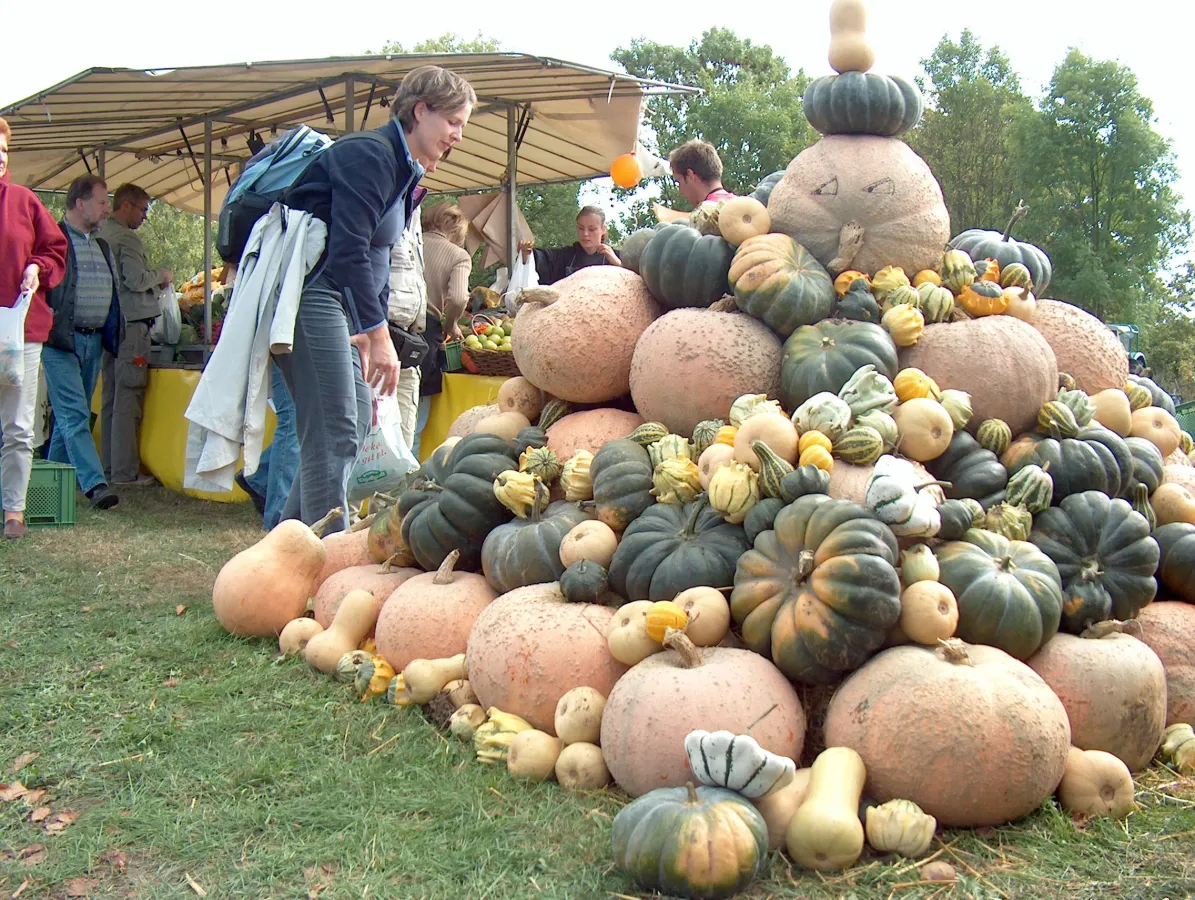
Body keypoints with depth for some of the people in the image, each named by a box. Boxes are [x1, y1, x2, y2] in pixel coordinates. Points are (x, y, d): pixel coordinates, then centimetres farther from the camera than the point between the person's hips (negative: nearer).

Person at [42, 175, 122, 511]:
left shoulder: (101, 246, 19)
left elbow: (112, 294, 24)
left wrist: (111, 338, 19)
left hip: (94, 341, 8)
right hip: (61, 341, -7)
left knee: (72, 416, 12)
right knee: (73, 415, -10)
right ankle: (94, 483, -16)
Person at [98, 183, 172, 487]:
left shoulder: (100, 235, 16)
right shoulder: (126, 238, -12)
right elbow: (136, 279, -19)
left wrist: (154, 281, 18)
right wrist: (160, 276, -1)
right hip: (131, 324, -9)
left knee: (111, 398, 13)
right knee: (128, 400, -7)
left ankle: (109, 467, 18)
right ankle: (125, 472, -5)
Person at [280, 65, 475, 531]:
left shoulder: (406, 170, 19)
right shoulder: (370, 155, -12)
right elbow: (349, 248, -22)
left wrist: (366, 329, 14)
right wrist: (378, 334, -23)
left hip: (336, 300, 11)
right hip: (308, 294, -11)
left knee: (357, 420, 12)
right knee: (334, 434, -13)